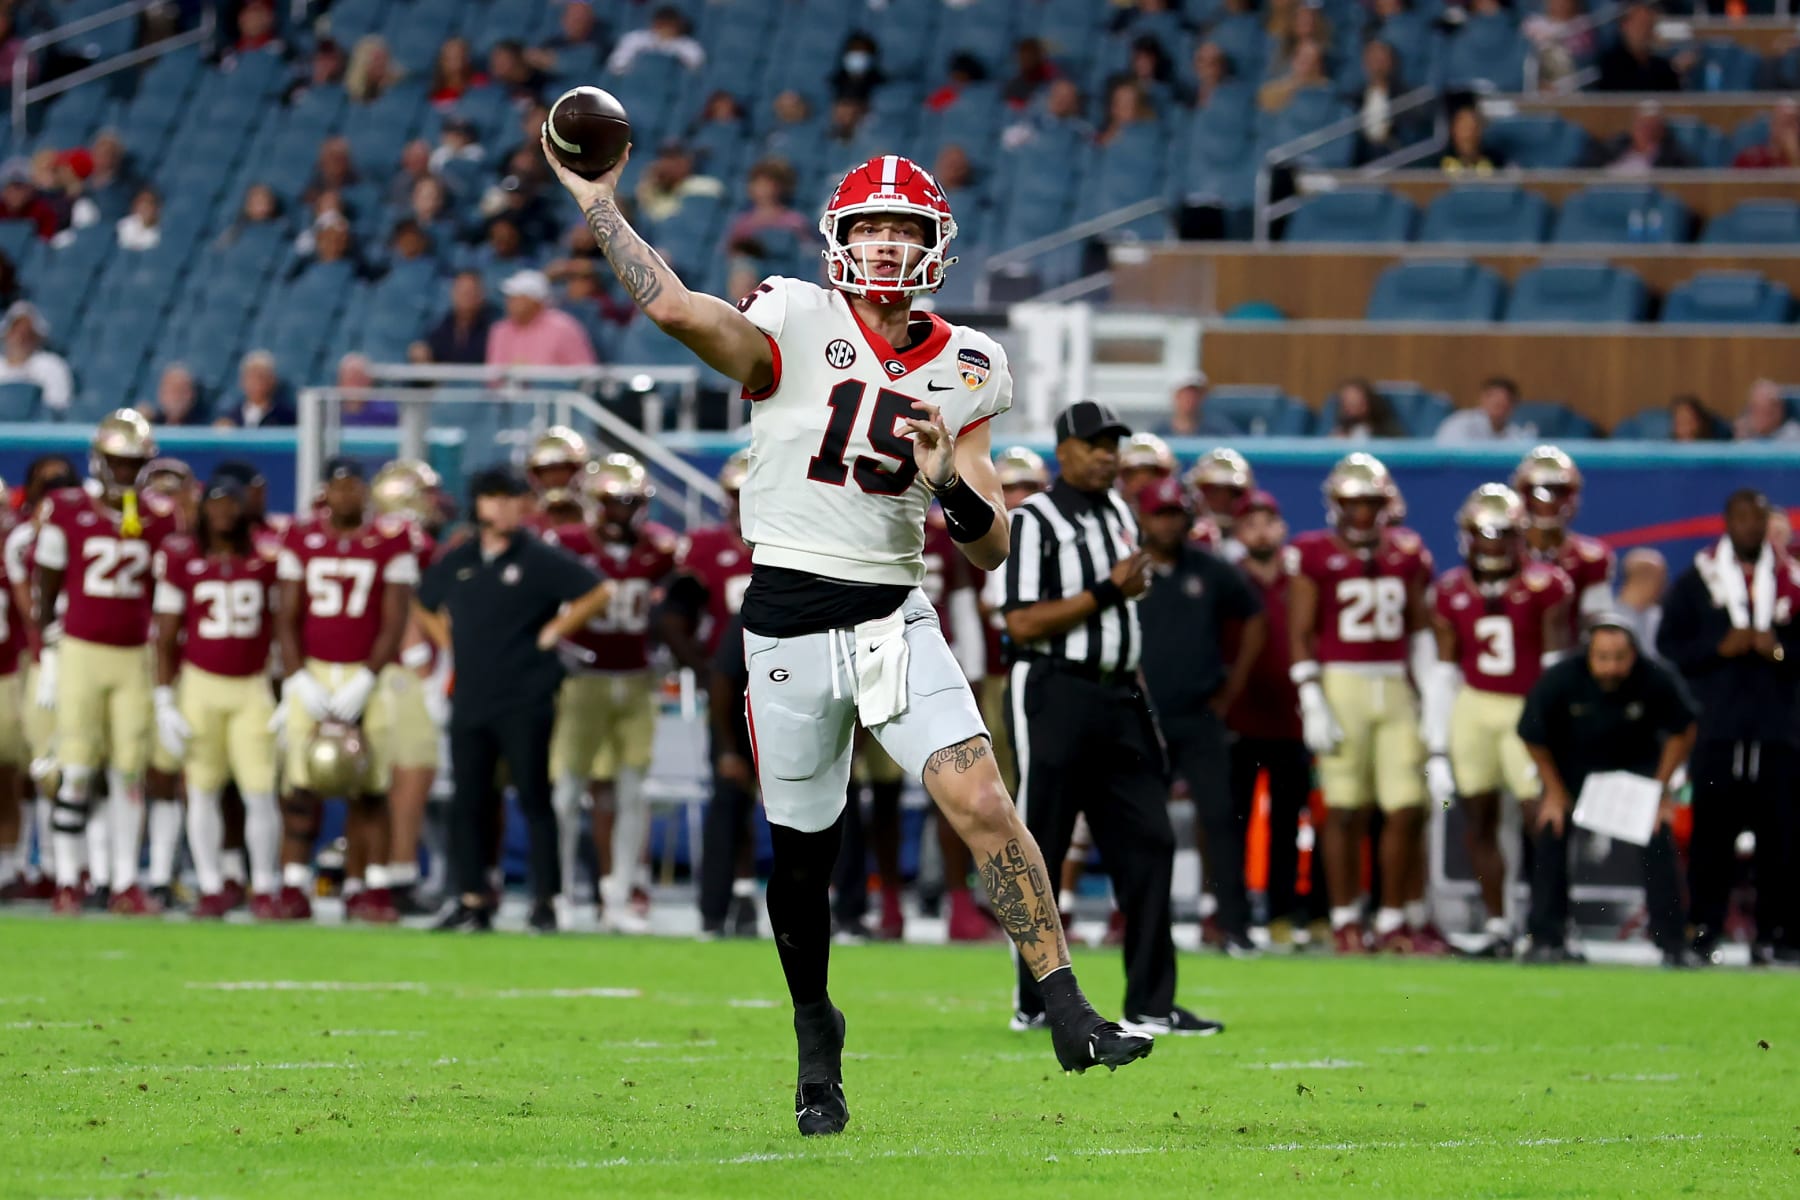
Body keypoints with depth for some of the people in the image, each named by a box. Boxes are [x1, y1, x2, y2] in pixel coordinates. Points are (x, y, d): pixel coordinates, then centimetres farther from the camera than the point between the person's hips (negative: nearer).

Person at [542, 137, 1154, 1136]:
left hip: (895, 616, 2)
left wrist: (949, 480, -14)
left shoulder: (963, 371, 5)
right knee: (802, 850, 8)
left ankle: (1068, 1014, -14)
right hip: (791, 617, -2)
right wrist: (594, 200, -20)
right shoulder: (796, 326, -5)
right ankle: (816, 1037, 31)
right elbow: (675, 308, -25)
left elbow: (991, 552, 6)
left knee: (982, 803, -16)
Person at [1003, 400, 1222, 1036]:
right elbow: (1023, 624, -16)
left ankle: (1149, 1005, 3)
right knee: (1041, 847, -1)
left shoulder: (1120, 514, 15)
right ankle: (1034, 1002, 7)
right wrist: (1107, 590, -17)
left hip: (1118, 698, 7)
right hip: (1054, 696, -7)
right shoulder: (1035, 520, -9)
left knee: (1149, 842, 1)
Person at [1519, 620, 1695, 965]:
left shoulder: (1657, 681, -29)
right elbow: (1534, 740, -11)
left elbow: (1682, 733, -9)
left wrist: (1659, 789, -9)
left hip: (1637, 764, 0)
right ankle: (1547, 939, -1)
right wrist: (1555, 793, -6)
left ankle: (1673, 945, -6)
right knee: (1549, 835, -12)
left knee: (1659, 842, -14)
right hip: (1572, 765, 0)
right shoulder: (1560, 680, -29)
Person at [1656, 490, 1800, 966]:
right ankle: (1705, 931, 1)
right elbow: (1669, 649, 5)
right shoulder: (1695, 582, 9)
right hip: (1715, 730, -1)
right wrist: (1719, 648, -9)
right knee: (1712, 834, -3)